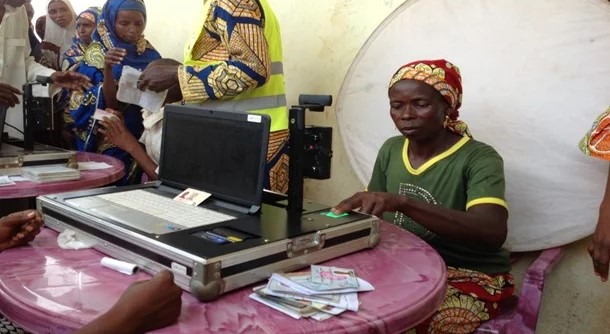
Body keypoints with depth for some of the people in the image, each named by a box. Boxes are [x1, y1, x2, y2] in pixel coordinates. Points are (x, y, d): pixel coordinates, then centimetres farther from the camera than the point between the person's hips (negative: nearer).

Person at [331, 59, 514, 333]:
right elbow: (374, 217, 12)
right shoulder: (390, 150, 6)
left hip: (469, 275, -4)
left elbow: (492, 233, -30)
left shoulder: (479, 158, -13)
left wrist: (403, 202, -39)